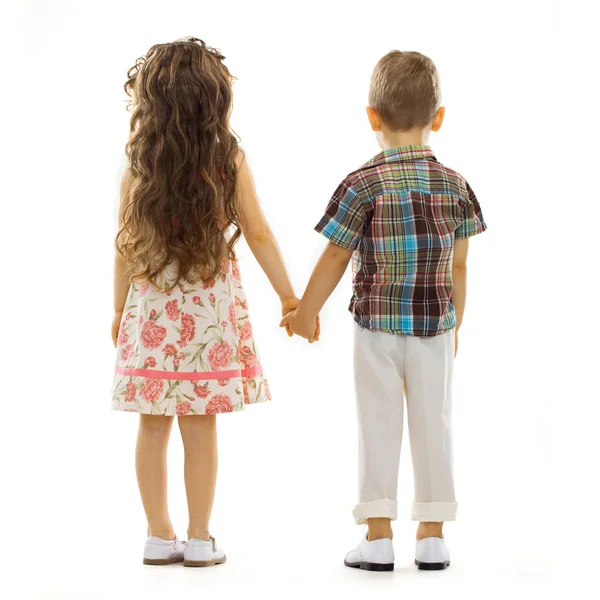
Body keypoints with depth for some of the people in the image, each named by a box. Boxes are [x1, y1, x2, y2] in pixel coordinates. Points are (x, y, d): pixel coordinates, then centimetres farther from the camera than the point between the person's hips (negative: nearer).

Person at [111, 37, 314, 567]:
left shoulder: (137, 168, -4)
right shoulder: (230, 161, -6)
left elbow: (126, 245, 1)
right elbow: (259, 235, -3)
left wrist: (119, 310, 13)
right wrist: (289, 297, 6)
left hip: (151, 306, 1)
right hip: (211, 308, -1)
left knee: (154, 426, 8)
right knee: (200, 426, 4)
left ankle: (160, 536, 15)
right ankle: (200, 540, 11)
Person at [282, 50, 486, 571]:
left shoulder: (364, 185, -10)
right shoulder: (455, 185, -1)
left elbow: (335, 259, -4)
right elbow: (458, 265, 4)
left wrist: (305, 314, 9)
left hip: (377, 323, -2)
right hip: (436, 323, 2)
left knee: (379, 425, 5)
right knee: (434, 423, 9)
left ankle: (378, 536, 7)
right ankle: (432, 536, 14)